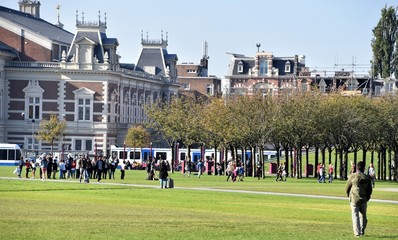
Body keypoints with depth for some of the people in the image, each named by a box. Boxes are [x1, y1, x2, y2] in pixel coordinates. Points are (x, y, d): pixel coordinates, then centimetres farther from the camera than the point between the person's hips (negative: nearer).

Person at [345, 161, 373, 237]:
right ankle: (362, 231, 23)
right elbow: (369, 190, 7)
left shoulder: (352, 176, -5)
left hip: (354, 199, -2)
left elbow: (347, 188, 2)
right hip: (364, 200, 2)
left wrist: (349, 196, 19)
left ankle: (357, 233, -10)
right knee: (363, 216, 17)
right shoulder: (367, 178, 1)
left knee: (355, 216, -2)